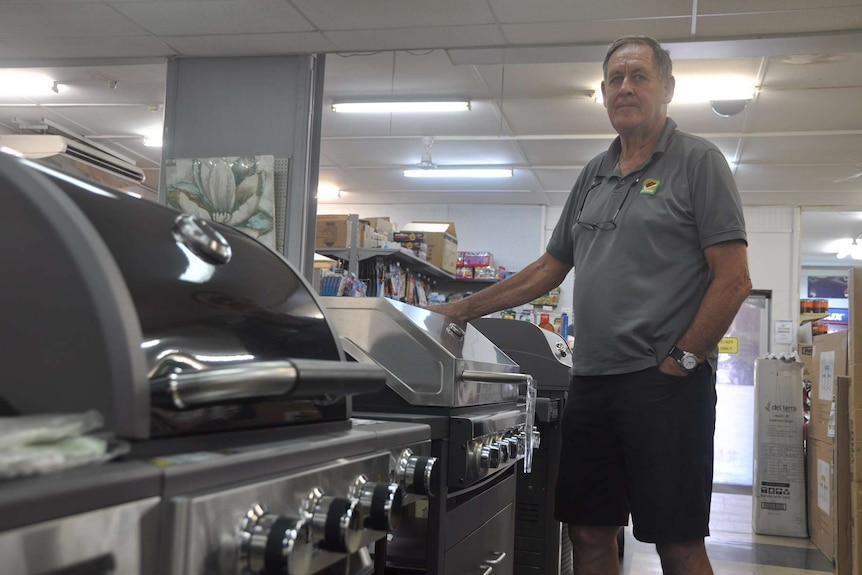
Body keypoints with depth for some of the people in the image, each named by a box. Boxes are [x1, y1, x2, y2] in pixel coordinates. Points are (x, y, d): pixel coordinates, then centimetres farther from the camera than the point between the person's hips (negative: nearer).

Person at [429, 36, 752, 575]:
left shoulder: (698, 160, 0)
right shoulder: (593, 175, 18)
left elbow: (734, 279, -7)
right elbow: (548, 269, 22)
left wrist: (681, 359, -12)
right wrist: (462, 310, 17)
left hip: (666, 383, -6)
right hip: (591, 381, 6)